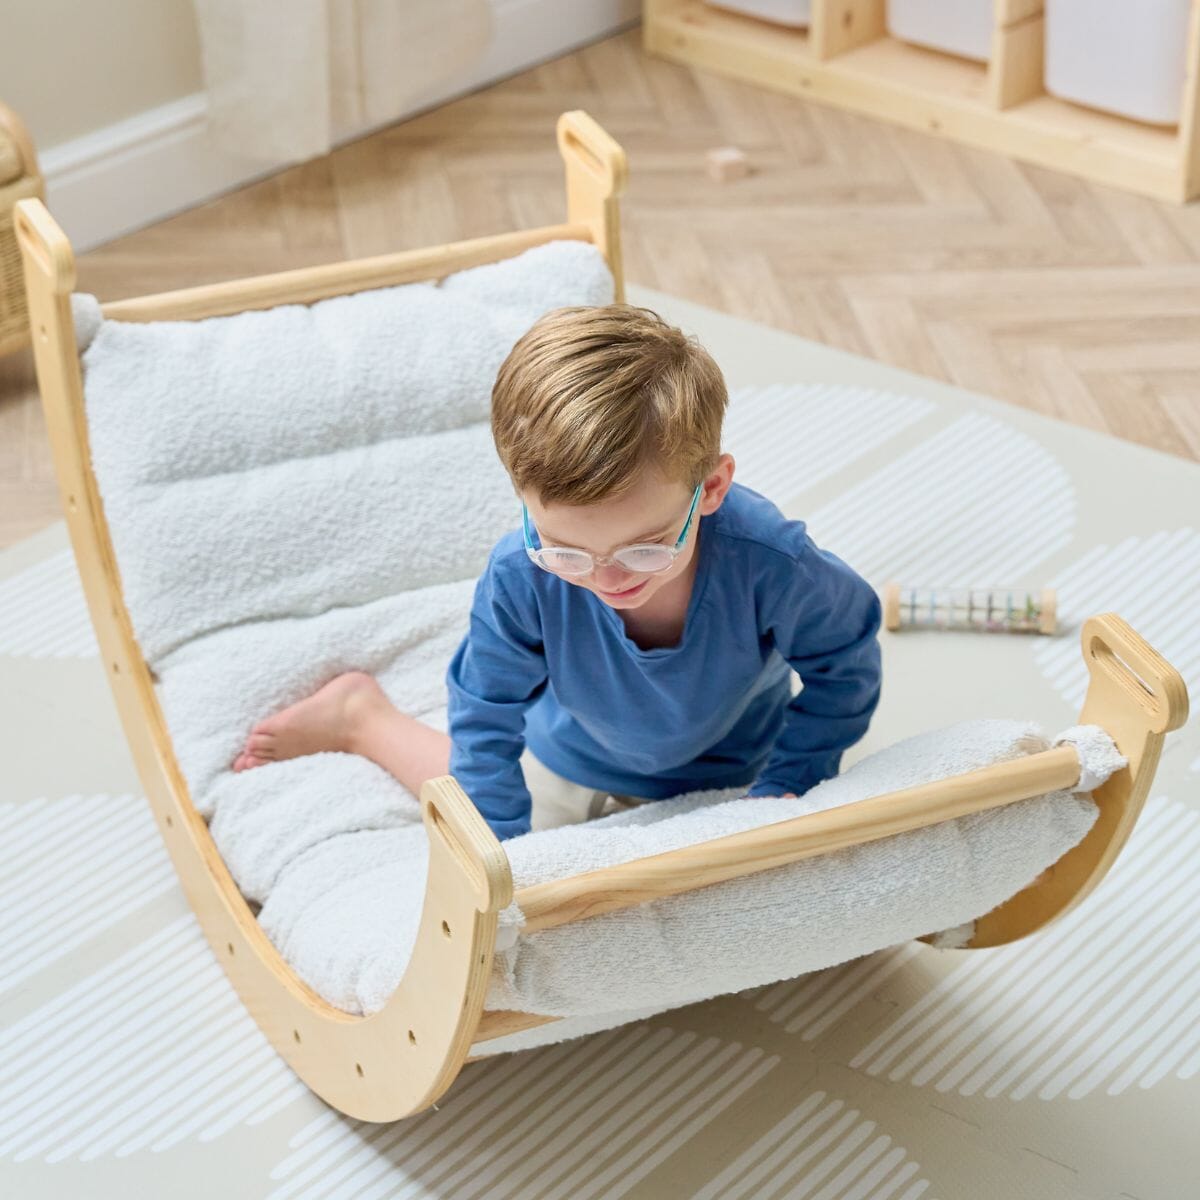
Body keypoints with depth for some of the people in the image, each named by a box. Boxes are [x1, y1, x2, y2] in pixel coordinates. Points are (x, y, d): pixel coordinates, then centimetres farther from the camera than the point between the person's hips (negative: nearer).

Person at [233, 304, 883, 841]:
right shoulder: (520, 578, -39)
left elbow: (844, 663, -17)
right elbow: (485, 723, -22)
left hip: (725, 780, 1)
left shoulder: (769, 565, -40)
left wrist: (785, 788, -19)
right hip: (571, 764, 0)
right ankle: (362, 717, 41)